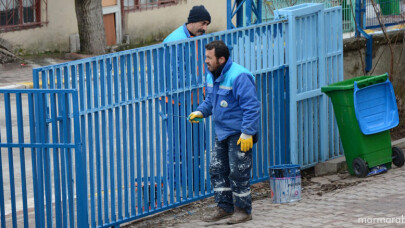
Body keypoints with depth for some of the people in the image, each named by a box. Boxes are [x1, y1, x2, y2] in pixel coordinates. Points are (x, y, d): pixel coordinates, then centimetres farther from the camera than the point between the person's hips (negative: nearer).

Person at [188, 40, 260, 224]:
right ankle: (224, 207, 22)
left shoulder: (239, 77, -22)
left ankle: (243, 209, 10)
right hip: (222, 132, 9)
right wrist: (200, 112, 5)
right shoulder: (212, 75, 6)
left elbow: (252, 107, -22)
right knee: (217, 169, 11)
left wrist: (247, 133, -24)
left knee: (238, 172, -3)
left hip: (240, 134, -9)